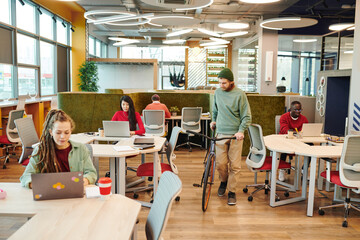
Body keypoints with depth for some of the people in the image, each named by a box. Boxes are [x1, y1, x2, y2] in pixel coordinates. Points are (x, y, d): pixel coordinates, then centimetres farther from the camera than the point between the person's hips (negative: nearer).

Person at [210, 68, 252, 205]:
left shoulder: (239, 94, -6)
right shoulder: (217, 92, 7)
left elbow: (247, 116, -4)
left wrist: (241, 131, -14)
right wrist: (214, 120, 14)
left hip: (236, 135, -3)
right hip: (221, 134, 3)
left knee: (235, 165, 1)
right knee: (220, 163, 0)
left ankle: (232, 192, 15)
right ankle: (224, 181, 31)